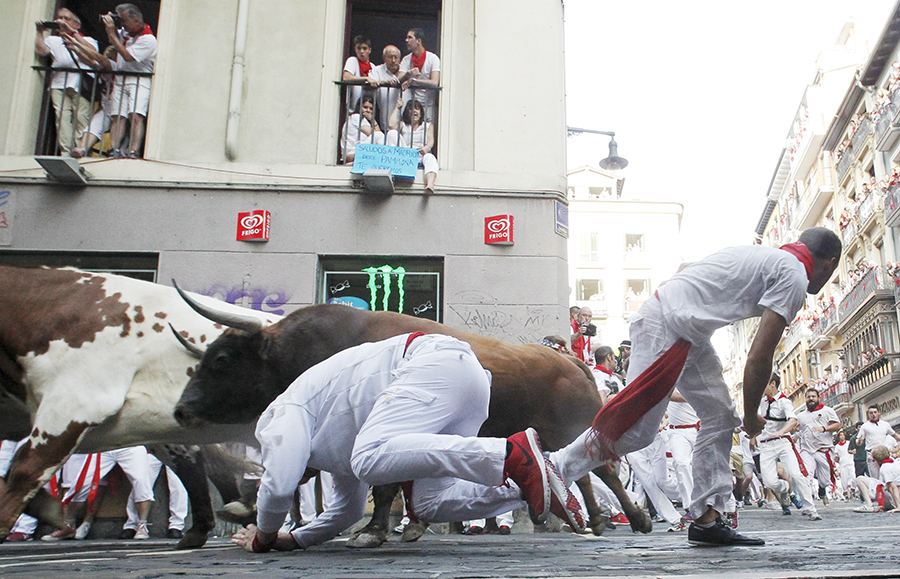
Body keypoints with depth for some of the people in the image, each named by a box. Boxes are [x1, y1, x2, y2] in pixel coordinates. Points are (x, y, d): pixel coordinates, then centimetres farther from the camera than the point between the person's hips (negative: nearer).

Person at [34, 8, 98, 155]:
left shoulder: (87, 40, 20)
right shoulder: (53, 39, 26)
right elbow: (41, 51, 6)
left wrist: (72, 32, -8)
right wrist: (40, 31, 6)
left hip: (81, 84, -2)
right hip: (59, 83, 2)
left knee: (82, 118, -15)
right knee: (62, 115, -15)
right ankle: (66, 152, -20)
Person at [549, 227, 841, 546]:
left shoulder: (766, 257, 21)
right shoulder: (794, 278, -6)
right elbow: (759, 357, -10)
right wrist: (752, 416, 2)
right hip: (666, 325, -10)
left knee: (720, 416, 8)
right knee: (636, 429, -11)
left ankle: (707, 520, 8)